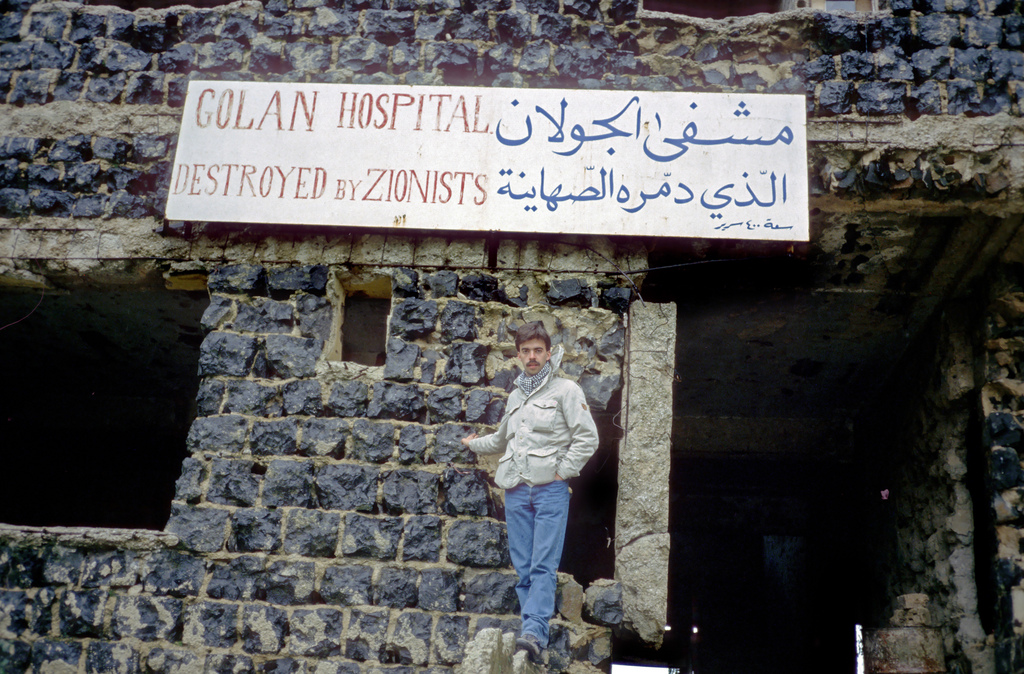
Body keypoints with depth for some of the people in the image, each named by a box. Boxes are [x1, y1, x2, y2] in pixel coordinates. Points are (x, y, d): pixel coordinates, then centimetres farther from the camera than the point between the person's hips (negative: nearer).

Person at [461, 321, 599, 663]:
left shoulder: (566, 390, 3)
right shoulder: (515, 396, 21)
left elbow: (587, 438, -3)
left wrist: (562, 472, -7)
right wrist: (473, 444, 49)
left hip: (550, 489, -5)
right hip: (516, 490, 5)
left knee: (544, 565, -14)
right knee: (523, 567, 0)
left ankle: (534, 632, -23)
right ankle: (534, 636, 1)